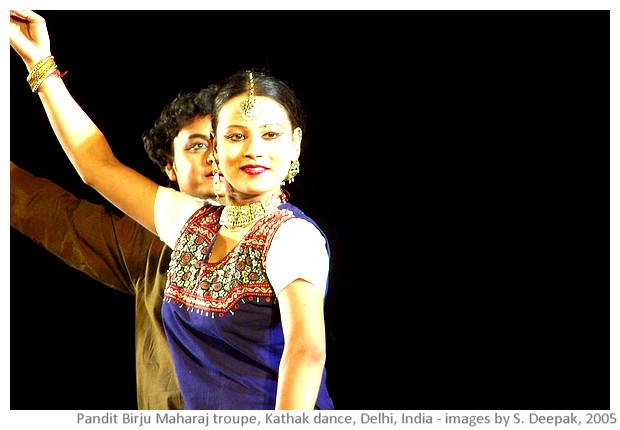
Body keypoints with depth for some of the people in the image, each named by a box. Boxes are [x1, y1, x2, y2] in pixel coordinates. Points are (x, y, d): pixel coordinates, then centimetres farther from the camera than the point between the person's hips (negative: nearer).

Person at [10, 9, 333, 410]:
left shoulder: (293, 235, -14)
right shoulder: (195, 222, 6)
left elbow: (307, 348, -26)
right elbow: (100, 165, 16)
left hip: (272, 412, -6)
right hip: (203, 413, 6)